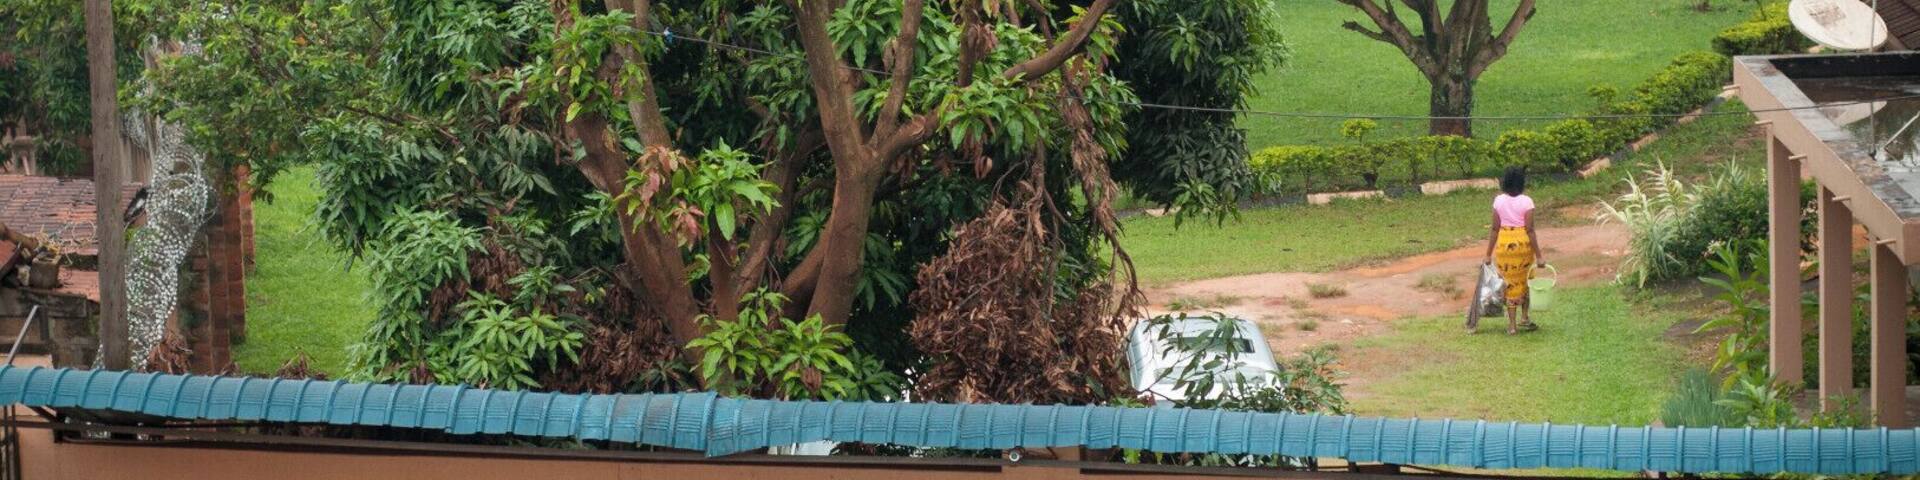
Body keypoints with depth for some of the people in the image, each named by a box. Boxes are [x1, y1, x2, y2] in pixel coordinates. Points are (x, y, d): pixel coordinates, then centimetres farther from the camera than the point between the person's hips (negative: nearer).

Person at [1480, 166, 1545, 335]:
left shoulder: (1499, 201, -2)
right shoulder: (1526, 202, -10)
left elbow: (1495, 228, 0)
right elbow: (1530, 230, -12)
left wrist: (1489, 253, 7)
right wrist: (1538, 256, -8)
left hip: (1504, 244, 2)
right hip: (1523, 243, -2)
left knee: (1510, 283, 12)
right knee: (1525, 280, 22)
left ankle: (1512, 324, 12)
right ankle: (1525, 317, 22)